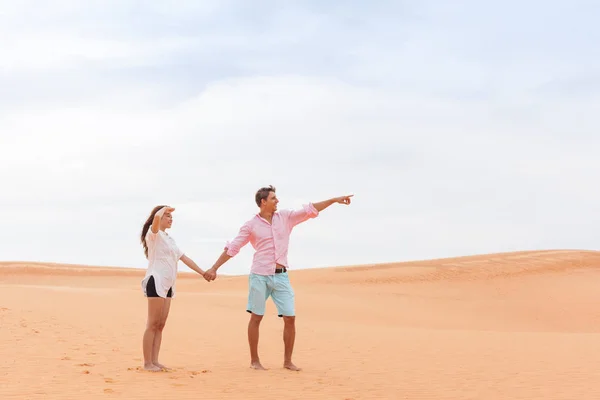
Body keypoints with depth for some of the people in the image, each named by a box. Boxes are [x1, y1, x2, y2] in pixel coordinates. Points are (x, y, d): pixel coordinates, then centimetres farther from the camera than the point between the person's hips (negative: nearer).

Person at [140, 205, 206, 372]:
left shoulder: (169, 239, 23)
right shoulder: (154, 233, -3)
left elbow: (184, 258, 23)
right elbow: (156, 217, -27)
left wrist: (203, 272, 20)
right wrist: (164, 209, -12)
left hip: (168, 284, 8)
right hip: (156, 281, -8)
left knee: (161, 325, 6)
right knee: (153, 324, -8)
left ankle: (155, 361, 7)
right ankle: (147, 363, -7)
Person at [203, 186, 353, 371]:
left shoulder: (286, 217, 7)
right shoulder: (251, 225, -1)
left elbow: (309, 210, 6)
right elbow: (232, 248, 0)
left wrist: (334, 200, 0)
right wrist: (214, 268, -4)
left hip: (281, 276, 3)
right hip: (260, 276, -3)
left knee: (290, 318, 0)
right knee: (256, 317, 3)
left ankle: (288, 361, 11)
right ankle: (254, 360, 13)